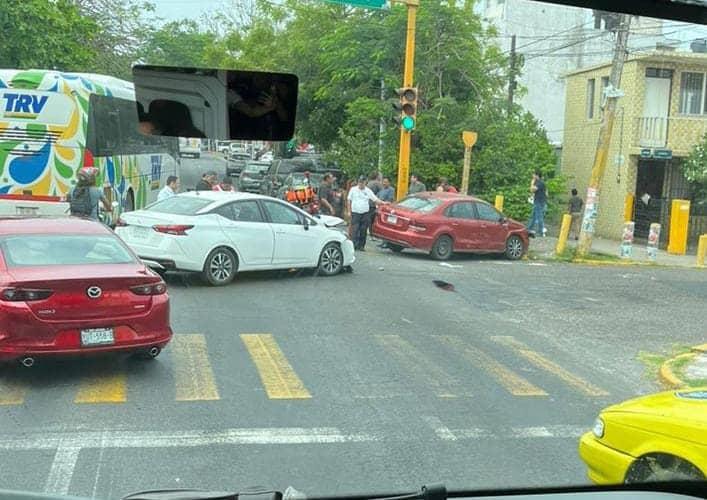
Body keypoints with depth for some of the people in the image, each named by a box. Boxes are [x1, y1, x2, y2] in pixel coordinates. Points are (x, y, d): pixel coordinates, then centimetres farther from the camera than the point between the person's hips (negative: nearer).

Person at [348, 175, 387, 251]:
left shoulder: (368, 191, 8)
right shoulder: (353, 189, 6)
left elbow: (375, 199, 5)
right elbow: (349, 201, 8)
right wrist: (349, 211, 1)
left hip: (365, 213, 2)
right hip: (355, 213, -2)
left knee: (363, 231, 1)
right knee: (355, 230, -10)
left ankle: (361, 246, 9)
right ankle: (354, 245, -12)